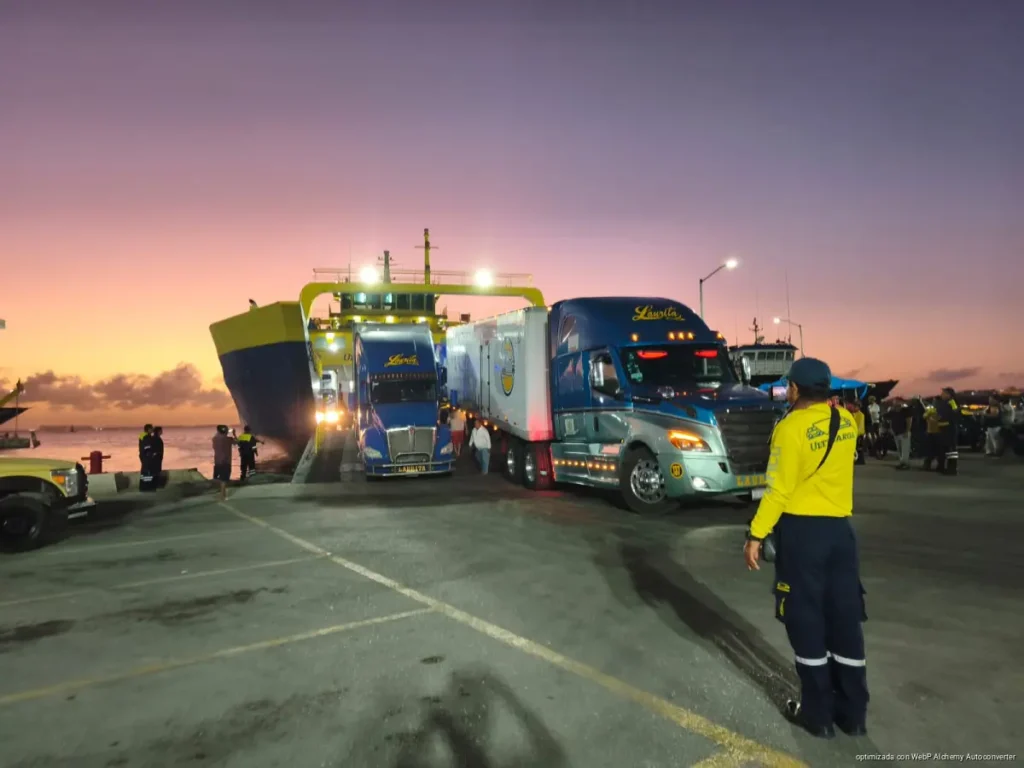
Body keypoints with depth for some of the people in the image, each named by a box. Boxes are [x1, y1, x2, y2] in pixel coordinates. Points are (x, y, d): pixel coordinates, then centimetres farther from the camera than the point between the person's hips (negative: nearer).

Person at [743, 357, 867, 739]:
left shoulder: (791, 427, -15)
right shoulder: (845, 420, 4)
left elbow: (779, 489, -18)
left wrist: (756, 534, -12)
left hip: (802, 529, -6)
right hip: (840, 527, 6)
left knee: (806, 620, 6)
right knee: (845, 618, 13)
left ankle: (818, 712, 16)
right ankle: (854, 712, 24)